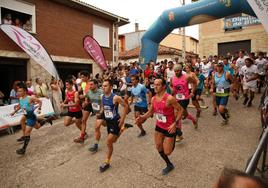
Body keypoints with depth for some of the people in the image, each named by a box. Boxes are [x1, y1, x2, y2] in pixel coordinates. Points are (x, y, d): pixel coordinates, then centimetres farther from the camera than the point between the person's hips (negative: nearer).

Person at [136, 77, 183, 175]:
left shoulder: (169, 98, -25)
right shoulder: (153, 99, -4)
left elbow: (180, 110, -17)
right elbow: (150, 112, 8)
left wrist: (175, 124, -26)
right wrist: (142, 117, -10)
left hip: (169, 128, -6)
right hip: (159, 126, 6)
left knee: (167, 152, 2)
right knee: (159, 148, 15)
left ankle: (173, 142, 36)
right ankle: (169, 165, 39)